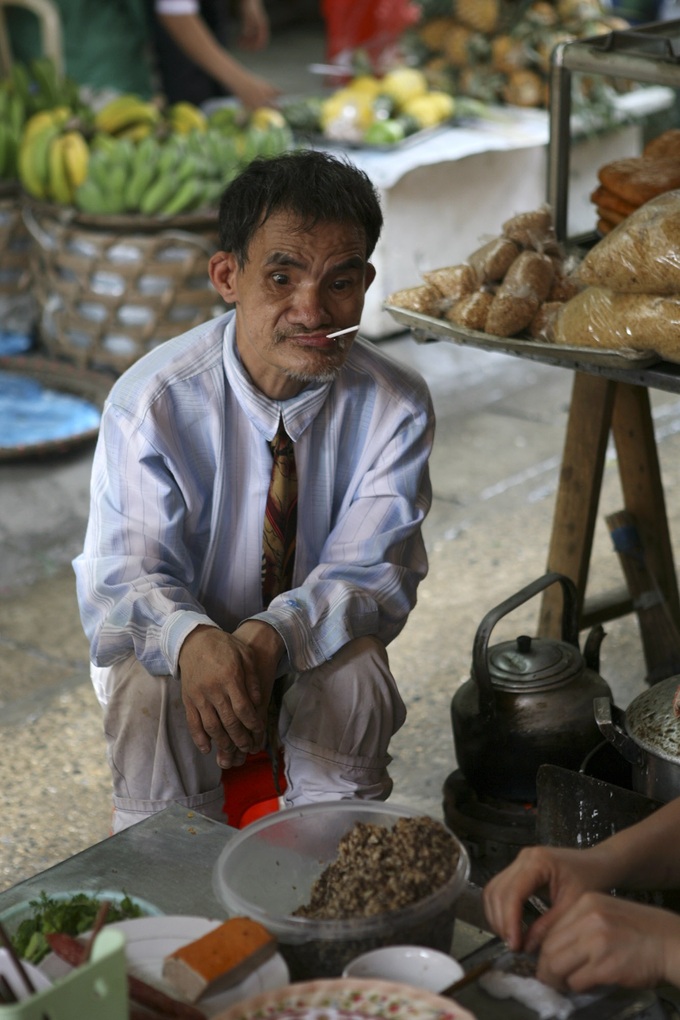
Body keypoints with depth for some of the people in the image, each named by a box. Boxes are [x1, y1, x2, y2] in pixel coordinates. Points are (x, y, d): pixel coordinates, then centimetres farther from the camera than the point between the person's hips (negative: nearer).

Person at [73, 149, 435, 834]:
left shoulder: (395, 407, -15)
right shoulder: (150, 400, -20)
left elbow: (370, 571, -17)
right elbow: (127, 574, -20)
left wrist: (272, 637, -38)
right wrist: (194, 643, -45)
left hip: (316, 645, 1)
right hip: (178, 642, -1)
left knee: (357, 677, -29)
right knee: (149, 694, -32)